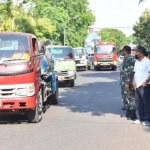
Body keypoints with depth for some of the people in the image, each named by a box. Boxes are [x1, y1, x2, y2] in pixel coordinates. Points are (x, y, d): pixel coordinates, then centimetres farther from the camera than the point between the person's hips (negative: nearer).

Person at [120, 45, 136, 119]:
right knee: (125, 98, 15)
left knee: (130, 98, -4)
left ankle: (132, 115, 1)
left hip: (127, 82, -10)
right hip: (124, 82, 10)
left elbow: (131, 72, -22)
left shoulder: (130, 59, -16)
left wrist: (128, 82, -24)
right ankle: (128, 113, 24)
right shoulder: (125, 59, 16)